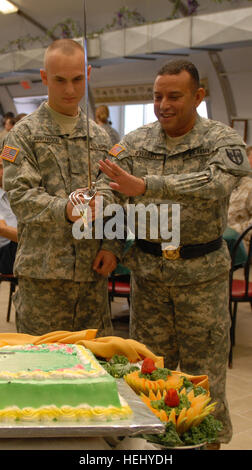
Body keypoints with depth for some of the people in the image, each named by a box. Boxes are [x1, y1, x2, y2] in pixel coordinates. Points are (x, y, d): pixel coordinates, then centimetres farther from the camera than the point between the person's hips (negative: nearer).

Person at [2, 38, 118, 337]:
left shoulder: (99, 136, 15)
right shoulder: (25, 133, 1)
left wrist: (111, 245, 0)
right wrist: (64, 209, -28)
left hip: (93, 269, 4)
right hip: (43, 270, -4)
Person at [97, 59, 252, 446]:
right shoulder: (135, 143, 4)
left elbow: (215, 184, -28)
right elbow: (109, 190, -4)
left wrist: (145, 185, -37)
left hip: (202, 272, -3)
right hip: (147, 271, 3)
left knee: (203, 374, 8)